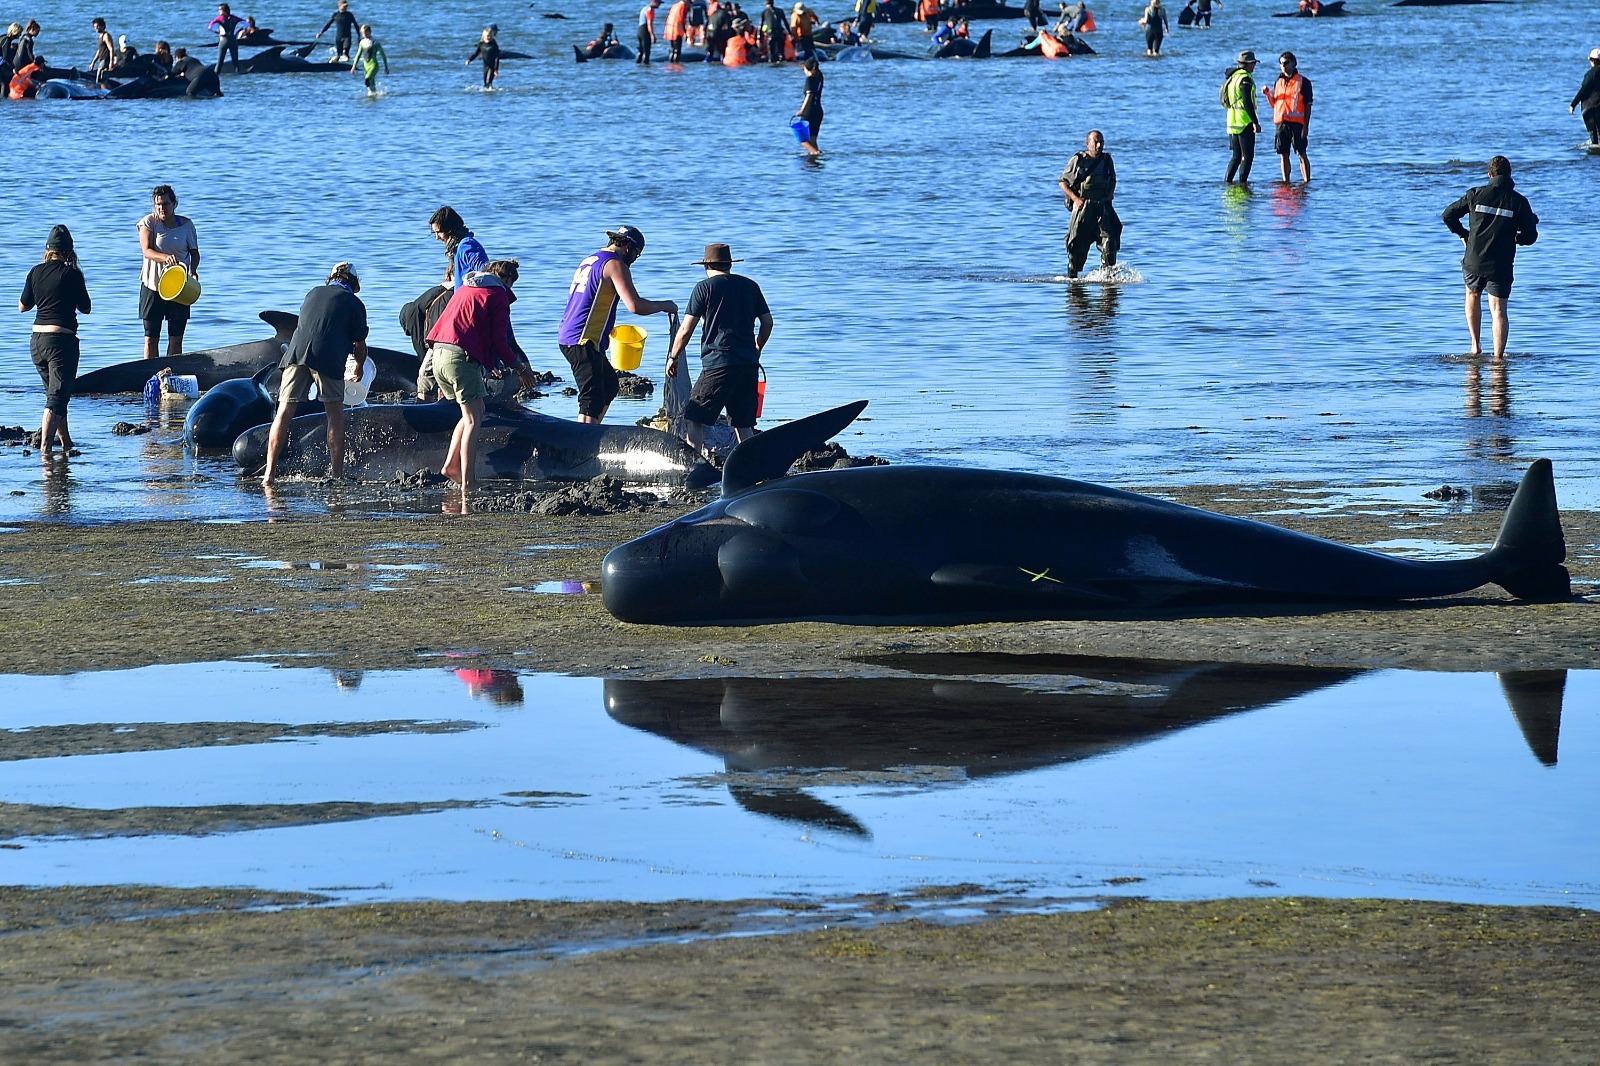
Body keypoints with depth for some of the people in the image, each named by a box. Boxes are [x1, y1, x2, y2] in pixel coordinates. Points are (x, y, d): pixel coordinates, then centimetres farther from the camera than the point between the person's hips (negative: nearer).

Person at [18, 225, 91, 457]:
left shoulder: (36, 272, 4)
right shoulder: (72, 274, -9)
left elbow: (22, 307, 14)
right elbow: (85, 308, 0)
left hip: (37, 340, 5)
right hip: (62, 340, -5)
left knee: (55, 394, 20)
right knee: (57, 397, -6)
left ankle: (66, 443, 28)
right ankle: (45, 448, -18)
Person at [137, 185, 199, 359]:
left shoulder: (186, 225, 3)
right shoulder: (149, 222, -4)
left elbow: (194, 252, 9)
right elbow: (147, 251, -16)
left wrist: (193, 270, -13)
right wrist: (166, 257, -36)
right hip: (153, 285, -2)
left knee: (176, 338, 2)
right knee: (151, 338, 0)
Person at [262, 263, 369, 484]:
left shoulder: (313, 293, 26)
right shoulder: (354, 303, 14)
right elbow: (360, 345, 17)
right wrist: (359, 368, 37)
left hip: (296, 352, 3)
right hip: (329, 358, -3)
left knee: (284, 412, 4)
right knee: (335, 414, 10)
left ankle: (269, 473, -2)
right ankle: (336, 473, 8)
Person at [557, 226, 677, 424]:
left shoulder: (589, 261, 20)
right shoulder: (615, 265, -9)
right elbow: (635, 306, -18)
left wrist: (606, 329, 31)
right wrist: (665, 306, -3)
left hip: (568, 337, 10)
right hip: (584, 341, -10)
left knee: (609, 385, 22)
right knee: (592, 399, -15)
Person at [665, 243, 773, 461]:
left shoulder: (704, 288, 1)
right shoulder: (750, 286, 14)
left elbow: (686, 330, -1)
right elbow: (767, 322, 16)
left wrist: (673, 357, 12)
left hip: (719, 363, -5)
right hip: (749, 364, 5)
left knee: (694, 418, -3)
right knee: (743, 423, 13)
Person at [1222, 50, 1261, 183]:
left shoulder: (1232, 77, 14)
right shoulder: (1245, 79, -13)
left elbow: (1225, 101, 20)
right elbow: (1247, 103, -20)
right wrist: (1255, 122, -20)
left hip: (1232, 122, 9)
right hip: (1245, 122, -9)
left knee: (1236, 156, 15)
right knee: (1248, 156, -5)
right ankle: (1242, 183, -10)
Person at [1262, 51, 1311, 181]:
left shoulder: (1303, 81, 0)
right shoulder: (1278, 82, 17)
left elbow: (1308, 105, -3)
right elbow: (1274, 104, 21)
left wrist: (1306, 126, -10)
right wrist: (1267, 94, 2)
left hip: (1297, 123, -5)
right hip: (1280, 123, 5)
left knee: (1301, 154, -6)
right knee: (1283, 155, 6)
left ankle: (1307, 181, -7)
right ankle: (1286, 182, 11)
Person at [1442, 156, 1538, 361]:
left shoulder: (1476, 194, -1)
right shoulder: (1519, 201, -4)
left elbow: (1448, 215, 6)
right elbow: (1530, 236, -3)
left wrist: (1463, 234, 21)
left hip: (1474, 261, 1)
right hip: (1501, 266, -1)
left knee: (1473, 295, 27)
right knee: (1499, 310, 3)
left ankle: (1476, 346, 22)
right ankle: (1498, 356, -4)